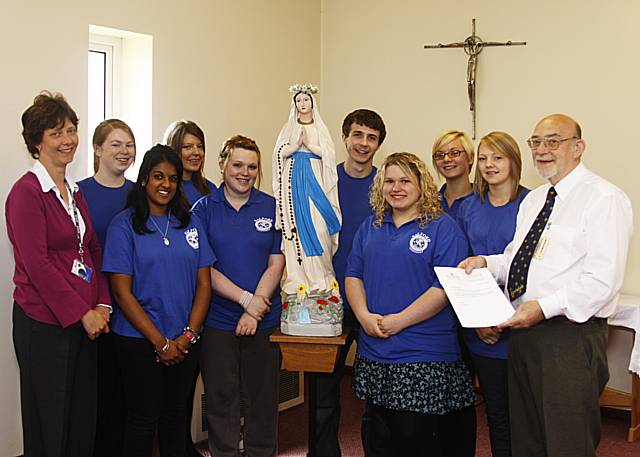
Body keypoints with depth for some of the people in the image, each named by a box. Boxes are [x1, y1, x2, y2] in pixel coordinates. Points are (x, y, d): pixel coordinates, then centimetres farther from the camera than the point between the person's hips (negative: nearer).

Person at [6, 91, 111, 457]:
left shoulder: (75, 192, 14)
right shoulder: (27, 192, -11)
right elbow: (37, 265, -17)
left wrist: (102, 306, 1)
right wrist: (82, 313, -15)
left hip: (85, 321, 8)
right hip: (44, 323, -7)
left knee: (85, 417, 13)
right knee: (49, 421, 4)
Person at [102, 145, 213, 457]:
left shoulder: (190, 223, 7)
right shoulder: (124, 225, -5)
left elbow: (204, 284, 6)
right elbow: (122, 292, -10)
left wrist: (188, 335, -7)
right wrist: (160, 342, -13)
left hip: (185, 342, 4)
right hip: (139, 341, -4)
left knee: (176, 417, 13)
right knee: (143, 420, 5)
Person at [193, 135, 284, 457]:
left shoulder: (271, 207, 4)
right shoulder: (204, 208, 2)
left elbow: (276, 264, 0)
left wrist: (255, 311, -10)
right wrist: (246, 299, -14)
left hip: (264, 321, 1)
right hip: (217, 320, -1)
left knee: (262, 398, 8)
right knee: (221, 399, 6)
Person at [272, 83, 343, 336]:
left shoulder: (320, 127, 13)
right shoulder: (289, 128, 15)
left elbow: (328, 153, 1)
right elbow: (280, 152, 2)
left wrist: (309, 144, -3)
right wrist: (299, 142, -5)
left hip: (315, 180, 0)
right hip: (294, 182, 1)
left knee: (318, 227, -11)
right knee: (296, 227, -8)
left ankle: (321, 277, -7)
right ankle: (299, 279, -9)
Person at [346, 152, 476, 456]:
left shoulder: (443, 228, -6)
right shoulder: (370, 228, 13)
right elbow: (353, 275, 12)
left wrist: (399, 321, -17)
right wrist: (364, 316, -7)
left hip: (423, 354, -5)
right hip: (373, 354, 6)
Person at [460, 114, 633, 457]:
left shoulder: (604, 198, -10)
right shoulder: (533, 200, 17)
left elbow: (603, 280, -19)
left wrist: (545, 307, -25)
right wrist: (486, 262, 3)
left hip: (571, 335, -8)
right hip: (523, 331, 8)